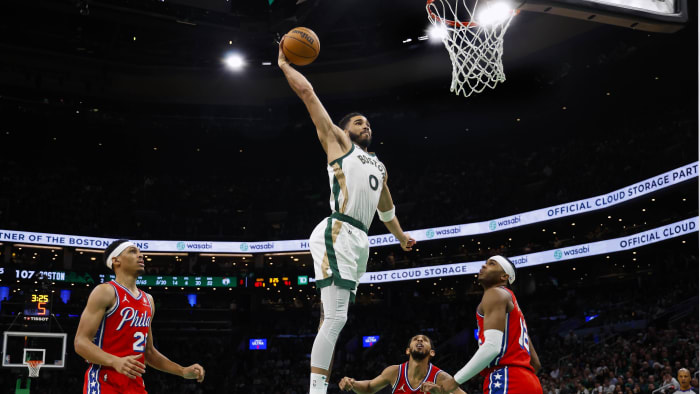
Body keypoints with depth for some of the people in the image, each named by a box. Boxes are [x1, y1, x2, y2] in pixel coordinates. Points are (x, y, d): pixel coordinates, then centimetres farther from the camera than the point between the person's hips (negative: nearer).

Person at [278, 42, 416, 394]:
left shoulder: (378, 166, 31)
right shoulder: (337, 141, 11)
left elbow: (386, 208, 46)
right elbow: (307, 93, 7)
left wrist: (400, 236, 55)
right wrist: (284, 63, 15)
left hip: (359, 241, 8)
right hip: (337, 234, -8)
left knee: (333, 319, 7)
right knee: (335, 318, -18)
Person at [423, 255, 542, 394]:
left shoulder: (495, 293, 1)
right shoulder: (511, 303, 31)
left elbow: (492, 347, -16)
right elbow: (535, 363, 28)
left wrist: (455, 381, -14)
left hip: (508, 382, -10)